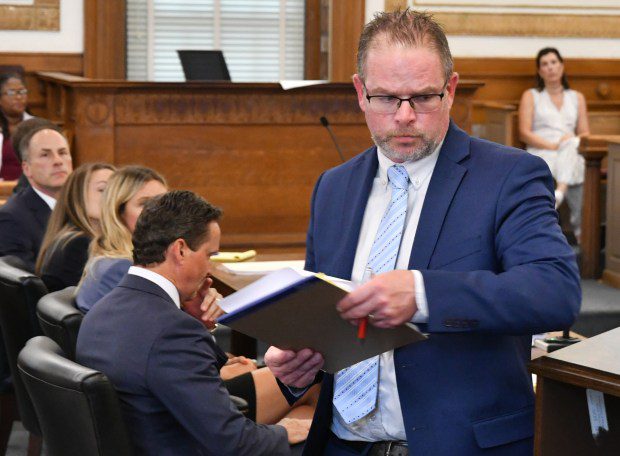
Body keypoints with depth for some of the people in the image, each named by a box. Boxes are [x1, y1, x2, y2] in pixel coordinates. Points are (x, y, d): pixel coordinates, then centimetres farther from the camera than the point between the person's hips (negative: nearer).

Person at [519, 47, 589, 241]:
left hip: (571, 155, 2)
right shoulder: (531, 96, 15)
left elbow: (585, 134, 15)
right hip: (540, 154, -2)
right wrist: (553, 145, -13)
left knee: (571, 145, -36)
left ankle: (559, 193, -55)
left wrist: (572, 142, -10)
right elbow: (524, 133, 2)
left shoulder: (577, 98, 24)